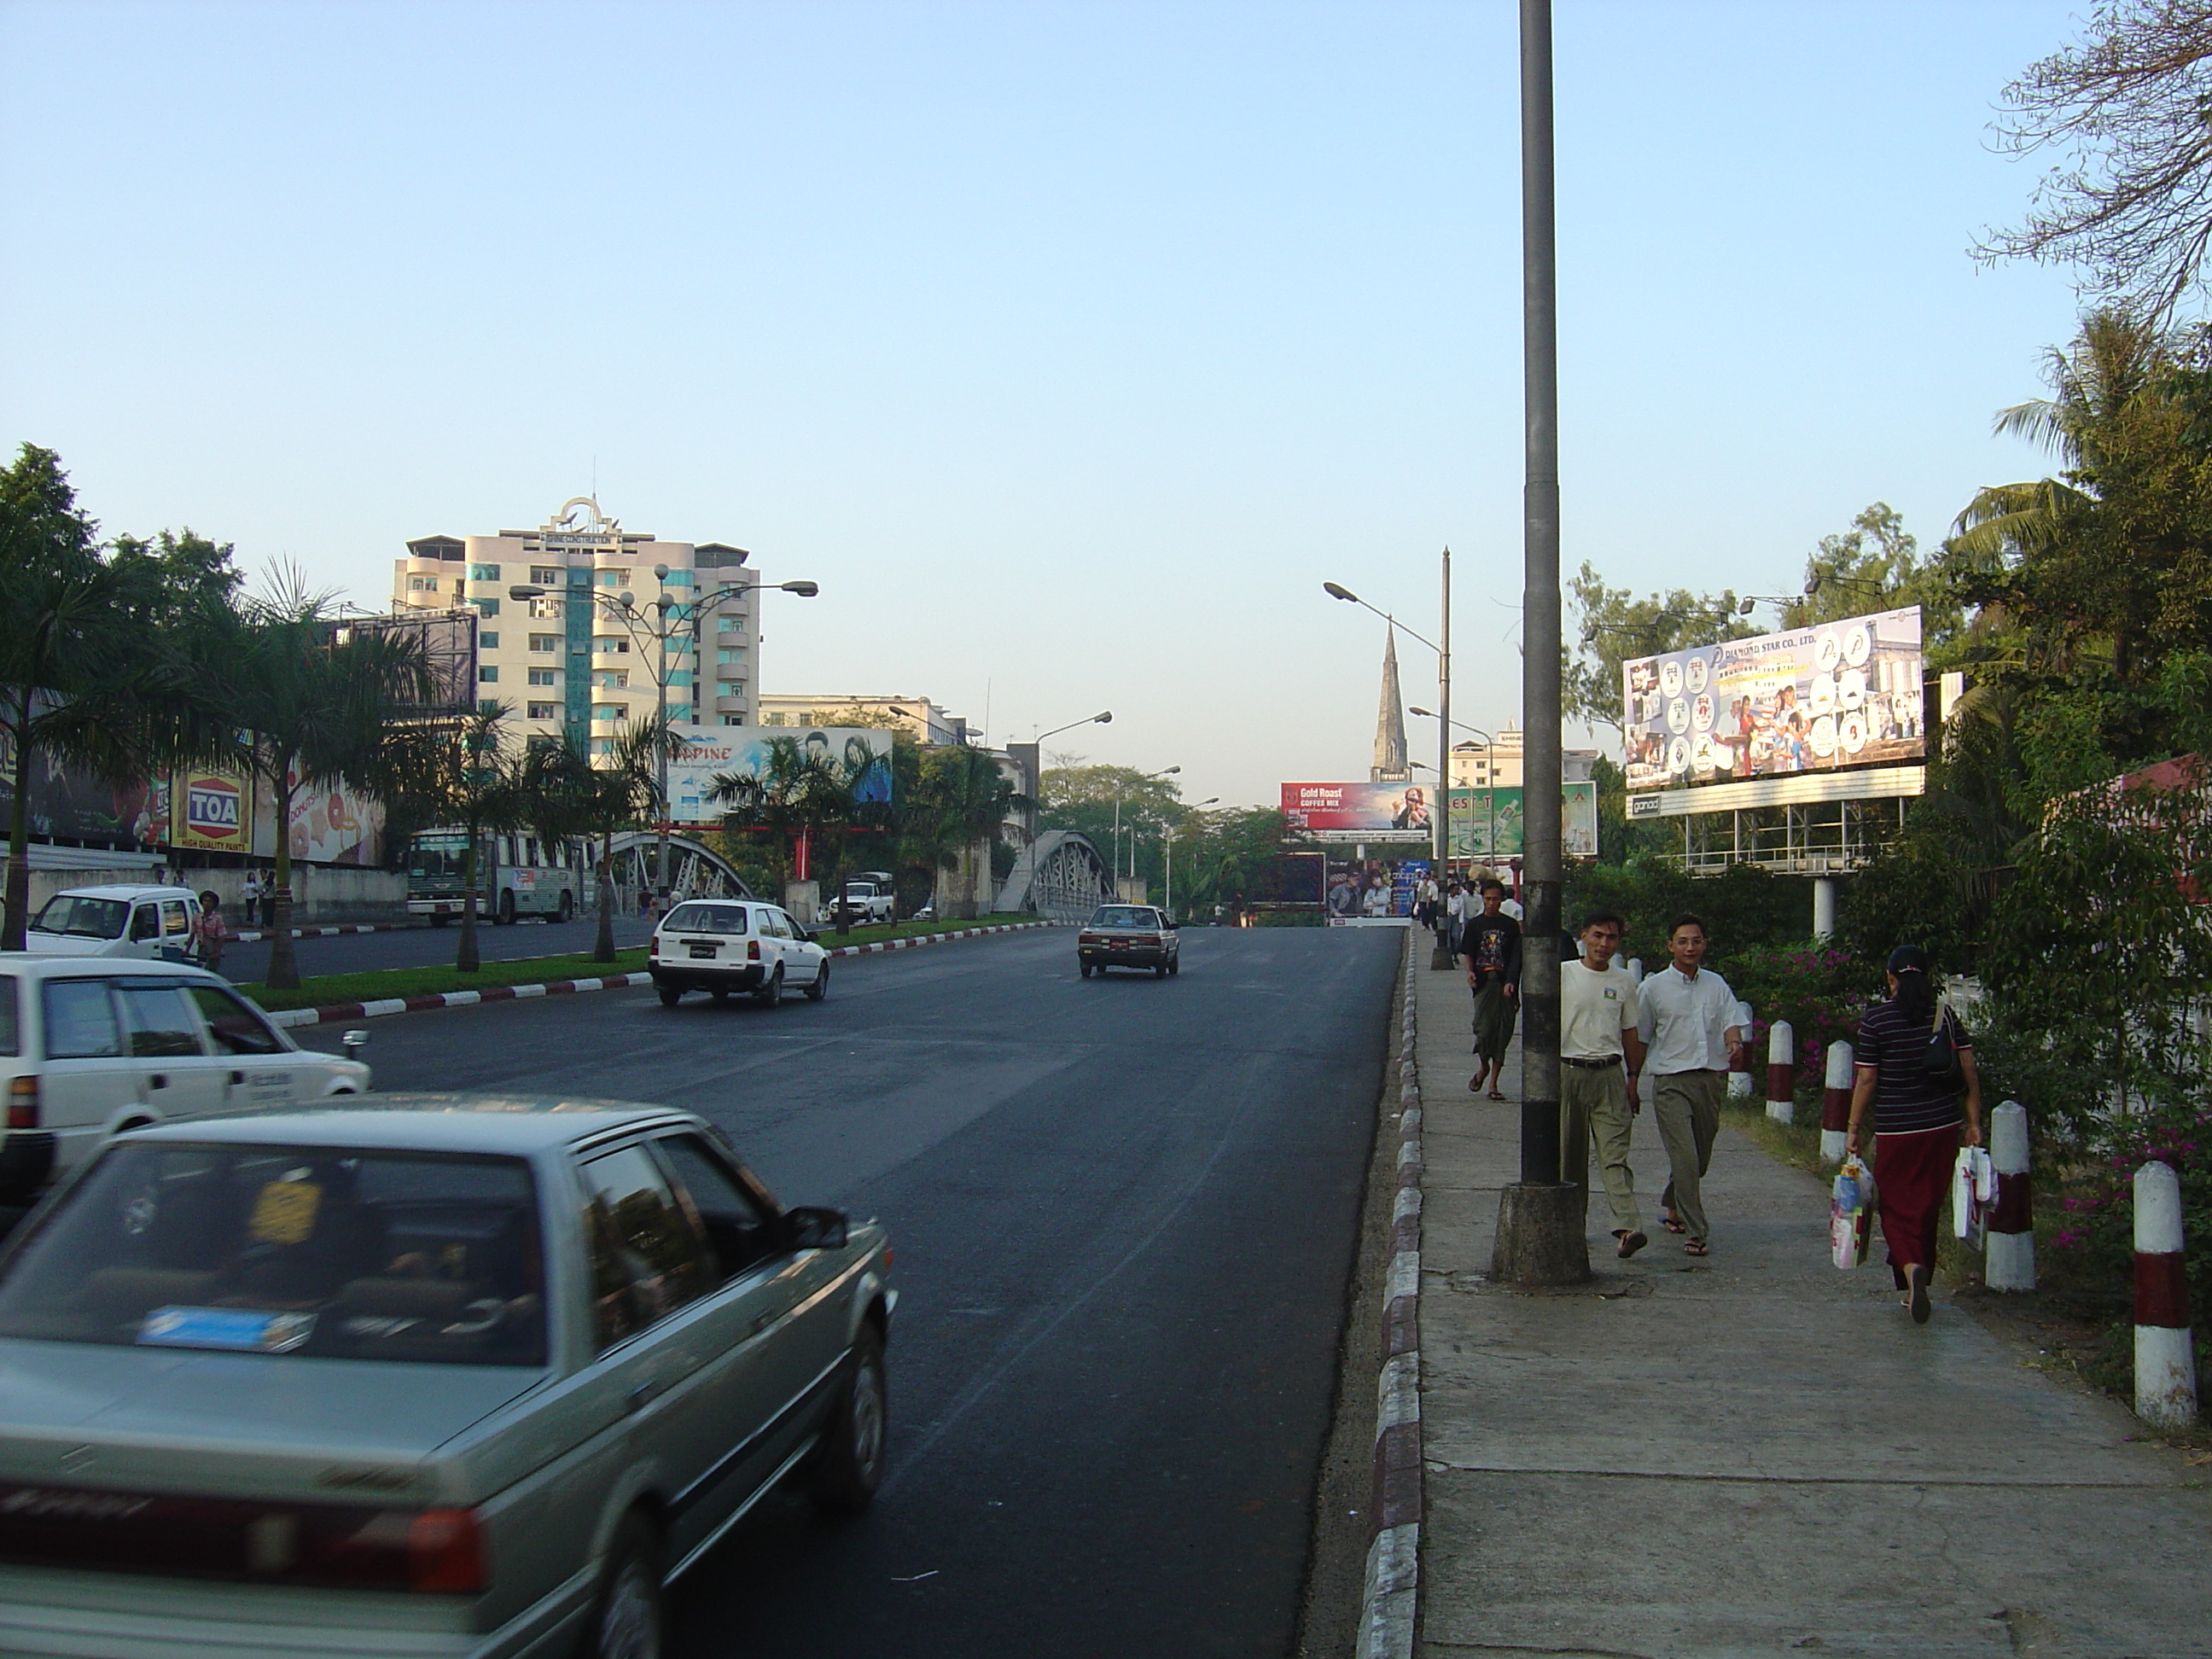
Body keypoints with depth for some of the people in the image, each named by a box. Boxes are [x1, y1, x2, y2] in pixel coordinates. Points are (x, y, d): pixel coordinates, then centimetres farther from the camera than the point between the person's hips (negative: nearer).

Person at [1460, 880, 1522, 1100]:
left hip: (1505, 984, 1)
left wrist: (1511, 982, -8)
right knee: (1484, 1029, -9)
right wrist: (1470, 972, -13)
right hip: (1483, 983, -1)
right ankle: (1483, 1067, 21)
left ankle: (1494, 1083, 10)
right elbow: (1467, 953, 7)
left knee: (1503, 1032, 2)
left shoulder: (1511, 925, 7)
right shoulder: (1474, 924, 6)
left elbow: (1516, 957, 5)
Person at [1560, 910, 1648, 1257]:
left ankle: (1626, 1227, -20)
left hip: (1609, 1075, 1)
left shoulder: (1624, 981, 9)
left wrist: (1632, 1079, 12)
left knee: (1615, 1153, -9)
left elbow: (1630, 1033, 16)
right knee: (1569, 1154, 6)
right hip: (1567, 1071, -1)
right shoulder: (1563, 974, 1)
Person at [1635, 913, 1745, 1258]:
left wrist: (1735, 1042, -20)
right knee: (1685, 1158, -14)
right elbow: (1639, 1038, 6)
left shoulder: (1717, 984, 12)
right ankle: (1697, 1233, -10)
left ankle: (1671, 1206, 39)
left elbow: (1730, 1020, 4)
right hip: (1671, 1081, -4)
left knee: (1700, 1158, 14)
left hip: (1711, 1078, 4)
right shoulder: (1653, 988, 1)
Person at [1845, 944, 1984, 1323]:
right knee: (1928, 1206, 15)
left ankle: (1910, 1266, -20)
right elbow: (1969, 1072, -1)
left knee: (1896, 1206, 6)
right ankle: (1918, 1285, 23)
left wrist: (1855, 1128, 1)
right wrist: (1973, 1122, 6)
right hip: (1943, 1127, 3)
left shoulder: (1876, 1018, -9)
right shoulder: (1945, 1016, 1)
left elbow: (1866, 1081, -7)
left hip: (1896, 1131, -3)